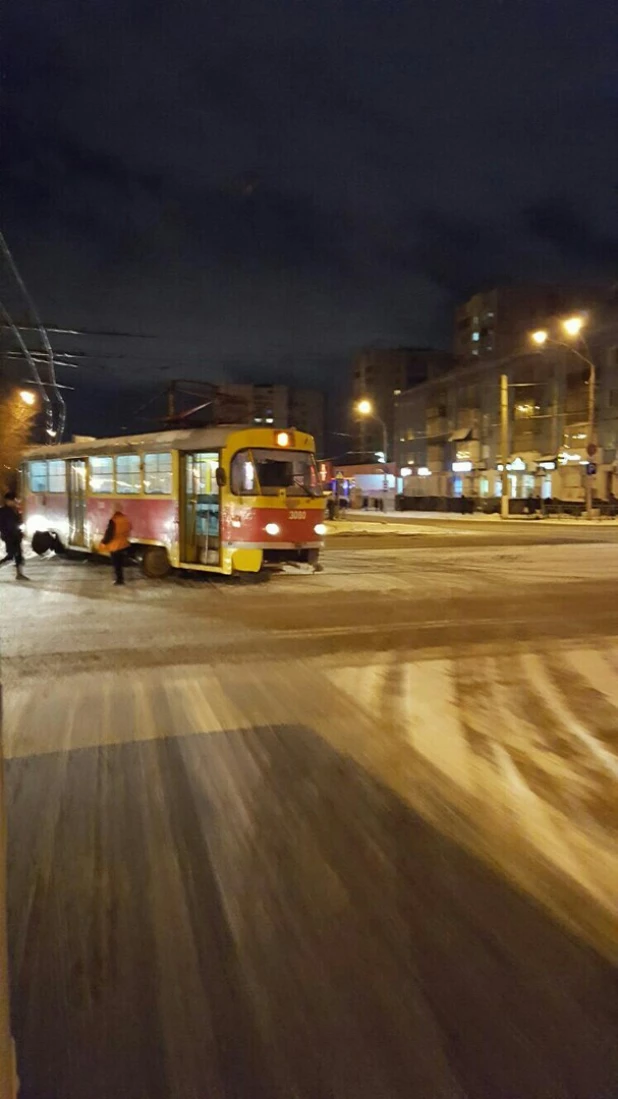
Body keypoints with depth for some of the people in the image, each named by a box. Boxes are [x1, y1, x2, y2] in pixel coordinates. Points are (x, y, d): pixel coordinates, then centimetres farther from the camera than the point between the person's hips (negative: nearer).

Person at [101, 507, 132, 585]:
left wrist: (104, 542, -5)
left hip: (114, 546, -7)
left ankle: (119, 579, 9)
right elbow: (128, 531, 12)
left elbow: (109, 533, -20)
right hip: (123, 545, 7)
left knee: (116, 564, 4)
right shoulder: (126, 520, 1)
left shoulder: (113, 521, -22)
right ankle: (121, 579, 25)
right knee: (120, 563, 19)